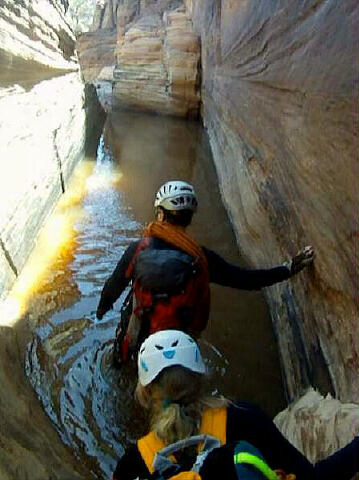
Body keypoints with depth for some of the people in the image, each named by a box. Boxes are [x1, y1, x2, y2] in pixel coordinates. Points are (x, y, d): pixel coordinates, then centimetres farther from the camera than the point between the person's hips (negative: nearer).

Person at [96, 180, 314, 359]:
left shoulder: (138, 250, -20)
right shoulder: (201, 258, -21)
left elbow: (114, 285, -6)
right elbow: (246, 279, -15)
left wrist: (103, 306, 15)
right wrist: (289, 268, -5)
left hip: (140, 338, 1)